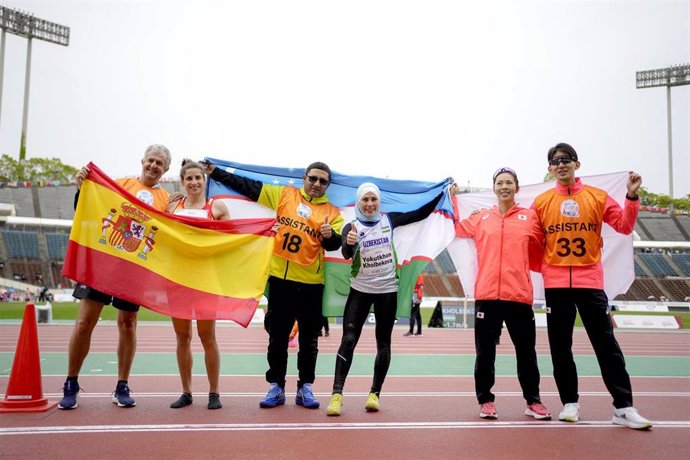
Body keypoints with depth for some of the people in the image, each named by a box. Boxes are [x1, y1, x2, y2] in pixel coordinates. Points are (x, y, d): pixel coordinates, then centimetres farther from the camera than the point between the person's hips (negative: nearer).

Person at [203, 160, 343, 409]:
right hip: (280, 278, 1)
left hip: (311, 283, 0)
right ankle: (276, 387, 21)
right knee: (277, 336, 9)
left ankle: (305, 388, 22)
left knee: (309, 339, 8)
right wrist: (215, 172, 4)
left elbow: (335, 243, -8)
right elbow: (248, 186, 6)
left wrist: (330, 235, -30)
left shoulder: (332, 212, 3)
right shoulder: (284, 194, 6)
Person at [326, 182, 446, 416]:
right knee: (348, 340, -10)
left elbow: (421, 213, 4)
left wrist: (441, 193, -1)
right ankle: (337, 394, -7)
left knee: (383, 343, 6)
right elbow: (346, 253, -24)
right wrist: (349, 243, -46)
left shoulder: (389, 220, 1)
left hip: (387, 290, 2)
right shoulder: (352, 226, -6)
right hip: (360, 290, -2)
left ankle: (375, 394, 16)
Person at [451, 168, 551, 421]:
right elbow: (458, 228, 21)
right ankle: (486, 400, 20)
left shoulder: (530, 217, 7)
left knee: (526, 351, 10)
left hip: (519, 295, 0)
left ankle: (533, 401, 25)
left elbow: (538, 254, 13)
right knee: (485, 351, 6)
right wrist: (452, 198, 17)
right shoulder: (481, 218, 9)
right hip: (486, 295, 1)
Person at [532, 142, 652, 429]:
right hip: (555, 283, 1)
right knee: (560, 347, 7)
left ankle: (623, 407, 10)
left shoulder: (597, 197, 5)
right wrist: (543, 268, -1)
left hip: (590, 281, -1)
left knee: (606, 344, 1)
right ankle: (570, 403, 20)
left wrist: (632, 196, -10)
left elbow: (624, 225, 1)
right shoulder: (542, 202, 6)